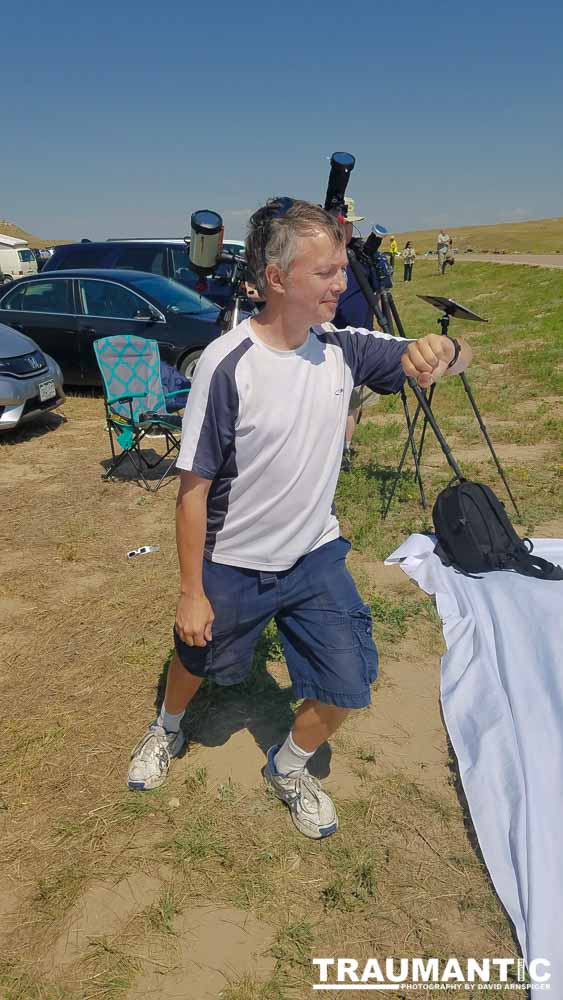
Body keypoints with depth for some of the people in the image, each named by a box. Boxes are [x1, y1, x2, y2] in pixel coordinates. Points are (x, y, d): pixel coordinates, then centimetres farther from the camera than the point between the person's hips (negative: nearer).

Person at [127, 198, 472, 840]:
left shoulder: (342, 348, -9)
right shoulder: (226, 364, -24)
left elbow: (458, 359, -2)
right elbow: (193, 488, -18)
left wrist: (441, 349, -28)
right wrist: (191, 592, -12)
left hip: (316, 556, 4)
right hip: (232, 569, -3)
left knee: (349, 686, 4)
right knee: (198, 660, 22)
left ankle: (288, 768, 38)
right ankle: (167, 731, 59)